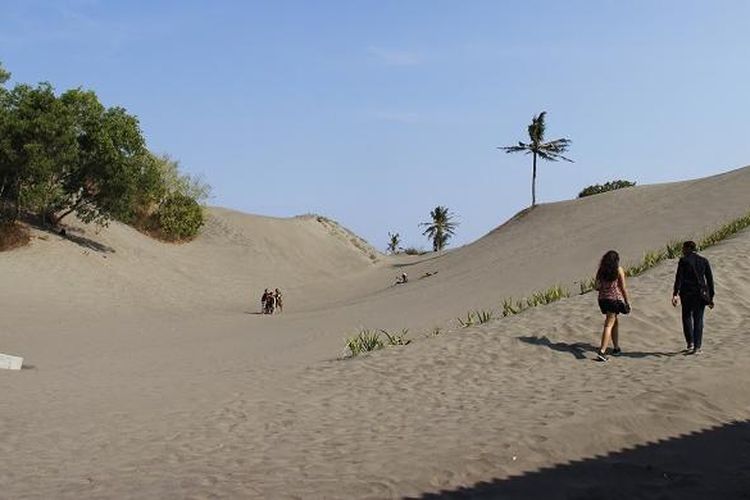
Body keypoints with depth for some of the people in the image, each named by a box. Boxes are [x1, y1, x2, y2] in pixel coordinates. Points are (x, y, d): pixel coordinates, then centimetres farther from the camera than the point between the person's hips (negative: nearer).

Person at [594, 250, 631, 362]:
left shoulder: (601, 270, 4)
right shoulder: (619, 270, -6)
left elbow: (597, 287, 5)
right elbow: (623, 288, -4)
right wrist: (627, 301, 5)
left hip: (602, 299, 5)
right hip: (615, 299, -5)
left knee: (615, 322, 22)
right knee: (609, 325, -7)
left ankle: (616, 348, 32)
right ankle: (602, 351, -17)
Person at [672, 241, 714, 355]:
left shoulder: (683, 260, -5)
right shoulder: (704, 261, 6)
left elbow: (679, 278, -13)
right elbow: (710, 279, 6)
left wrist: (675, 294, -17)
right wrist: (711, 297, 11)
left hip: (687, 293, -3)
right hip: (701, 294, 3)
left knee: (687, 317, 14)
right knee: (698, 320, 9)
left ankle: (690, 343, 3)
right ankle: (697, 347, 6)